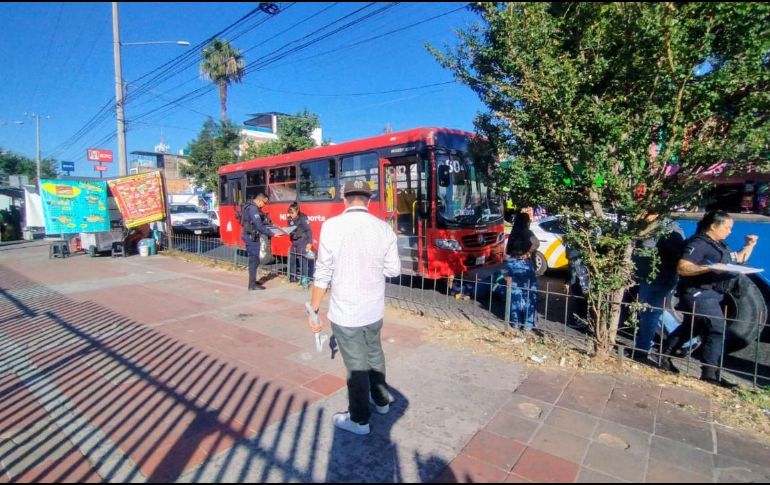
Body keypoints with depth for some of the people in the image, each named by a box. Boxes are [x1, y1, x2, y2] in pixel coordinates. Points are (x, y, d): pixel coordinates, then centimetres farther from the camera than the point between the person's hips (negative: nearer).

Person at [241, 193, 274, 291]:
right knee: (254, 260, -6)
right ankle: (252, 285, -1)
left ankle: (252, 281, 25)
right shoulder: (253, 209, -19)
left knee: (254, 260, 16)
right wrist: (271, 234, -21)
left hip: (250, 236, 11)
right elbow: (259, 226, -24)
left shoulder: (251, 207, 15)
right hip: (252, 237, -11)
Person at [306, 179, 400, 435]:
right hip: (374, 309, 4)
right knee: (374, 355, 26)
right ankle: (381, 400, 46)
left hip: (345, 312, -4)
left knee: (356, 365, 11)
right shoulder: (384, 228, -6)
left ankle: (359, 420, 31)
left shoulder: (332, 226, -15)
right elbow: (394, 270, 1)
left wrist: (313, 310, -1)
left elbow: (323, 275, -12)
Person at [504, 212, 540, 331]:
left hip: (512, 265, 6)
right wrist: (528, 253, -14)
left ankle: (515, 322, 16)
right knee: (529, 295, 4)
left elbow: (506, 253, 12)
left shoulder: (512, 235, 10)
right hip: (524, 265, -5)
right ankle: (527, 323, 6)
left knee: (515, 294, 11)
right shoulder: (528, 233, -8)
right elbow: (536, 243, -28)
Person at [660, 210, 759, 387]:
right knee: (717, 327, -11)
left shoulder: (718, 245, 15)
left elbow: (739, 259, 26)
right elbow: (682, 268, -26)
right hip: (699, 293, -10)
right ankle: (709, 373, -6)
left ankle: (665, 356, 26)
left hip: (711, 293, 10)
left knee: (689, 326, 16)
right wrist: (710, 267, -33)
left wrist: (749, 245, 14)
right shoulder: (698, 244, -16)